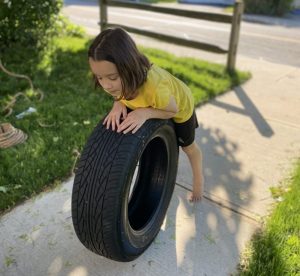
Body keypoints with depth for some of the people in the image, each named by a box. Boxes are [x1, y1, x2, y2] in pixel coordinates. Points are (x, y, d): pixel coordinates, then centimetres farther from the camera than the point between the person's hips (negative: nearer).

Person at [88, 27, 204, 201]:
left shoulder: (155, 88, -50)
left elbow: (172, 110, -29)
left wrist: (144, 113, -45)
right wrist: (118, 104, -33)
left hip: (180, 106, -3)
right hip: (152, 103, 4)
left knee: (188, 146, 20)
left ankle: (198, 177, 48)